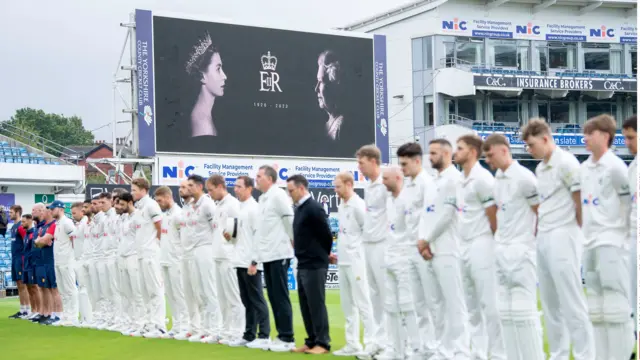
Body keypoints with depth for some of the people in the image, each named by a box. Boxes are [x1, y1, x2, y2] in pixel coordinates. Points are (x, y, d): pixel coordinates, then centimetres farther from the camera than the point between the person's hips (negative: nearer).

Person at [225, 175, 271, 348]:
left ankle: (263, 337, 1)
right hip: (241, 262, 9)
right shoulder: (239, 208, 16)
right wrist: (230, 236, 4)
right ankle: (249, 336, 18)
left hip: (251, 263, -9)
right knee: (247, 301, 12)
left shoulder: (254, 209, -11)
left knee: (257, 300, -4)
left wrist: (254, 261, -19)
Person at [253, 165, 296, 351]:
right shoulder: (262, 200, 17)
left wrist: (294, 244, -1)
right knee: (274, 298, 8)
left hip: (279, 255, -8)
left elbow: (290, 221, -12)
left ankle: (288, 339, -1)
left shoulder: (278, 195, -9)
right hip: (267, 256, 8)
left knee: (281, 298, -5)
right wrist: (255, 259, 19)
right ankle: (282, 336, 14)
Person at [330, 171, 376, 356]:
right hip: (342, 262, 9)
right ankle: (352, 344, 18)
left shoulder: (359, 205, -12)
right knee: (348, 305, 12)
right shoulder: (341, 206, 14)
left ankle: (371, 343, -3)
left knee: (363, 303, -6)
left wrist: (357, 251, -11)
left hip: (356, 261, -9)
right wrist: (338, 254, 14)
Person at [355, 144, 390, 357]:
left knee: (387, 293, -6)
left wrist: (391, 246, -17)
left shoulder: (386, 184, -12)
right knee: (375, 293, 11)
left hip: (382, 244, -9)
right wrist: (365, 237, 14)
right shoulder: (368, 187, 15)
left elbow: (393, 216, -16)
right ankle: (381, 338, 17)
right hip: (368, 244, 9)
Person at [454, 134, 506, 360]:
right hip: (464, 247, 9)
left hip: (480, 246, -9)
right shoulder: (461, 181, 16)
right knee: (472, 307, 11)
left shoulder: (482, 178, -11)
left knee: (489, 304, -8)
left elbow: (494, 216, -11)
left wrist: (494, 243, -5)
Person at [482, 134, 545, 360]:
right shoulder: (497, 178, 12)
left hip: (520, 250, -8)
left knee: (524, 308, -8)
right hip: (501, 249, 8)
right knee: (506, 310, 9)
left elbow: (542, 212, -7)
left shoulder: (523, 177, -11)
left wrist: (531, 238, -1)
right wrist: (500, 236, 11)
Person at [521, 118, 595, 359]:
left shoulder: (566, 163, -10)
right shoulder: (540, 168, 16)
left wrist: (575, 234, -2)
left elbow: (581, 202, -9)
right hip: (542, 239, 9)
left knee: (571, 302, -8)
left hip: (561, 238, -9)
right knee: (550, 304, 11)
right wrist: (537, 233, 14)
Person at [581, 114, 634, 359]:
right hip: (590, 242, 8)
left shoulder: (614, 166, -8)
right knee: (596, 308, 10)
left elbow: (630, 201, -5)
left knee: (615, 305, -8)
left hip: (611, 242, -8)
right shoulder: (584, 169, 13)